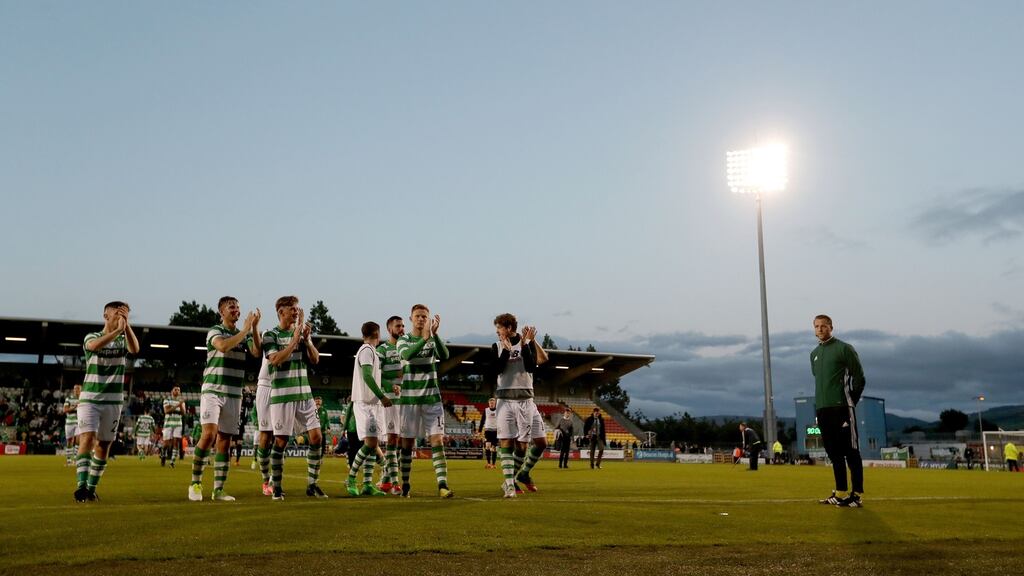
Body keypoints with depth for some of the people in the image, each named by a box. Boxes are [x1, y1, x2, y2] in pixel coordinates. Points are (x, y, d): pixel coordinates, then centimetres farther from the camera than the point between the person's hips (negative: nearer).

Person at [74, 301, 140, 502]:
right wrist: (118, 330, -28)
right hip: (89, 399, -3)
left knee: (103, 446, 5)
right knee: (87, 439, -18)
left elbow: (135, 349, -17)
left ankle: (92, 488, 14)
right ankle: (82, 485, -22)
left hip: (113, 401, 3)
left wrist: (126, 325, -23)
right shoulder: (92, 337, 1)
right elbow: (95, 345, -24)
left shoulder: (123, 340, 7)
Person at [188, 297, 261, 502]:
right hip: (212, 390, -5)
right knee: (209, 434, -19)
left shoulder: (244, 334, 13)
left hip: (234, 394, 5)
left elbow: (256, 352, -4)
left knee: (225, 441, 3)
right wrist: (246, 329, -19)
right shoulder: (214, 331, 0)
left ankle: (218, 490, 5)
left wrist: (255, 328, -14)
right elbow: (223, 346, -22)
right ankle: (195, 483, -3)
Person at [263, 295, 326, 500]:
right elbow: (275, 359, -17)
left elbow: (315, 359, 6)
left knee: (316, 437, -1)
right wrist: (295, 339, -16)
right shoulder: (271, 335, -2)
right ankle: (276, 487, 11)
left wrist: (307, 339, -8)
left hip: (304, 393, 5)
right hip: (282, 394, -5)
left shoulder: (301, 333, 13)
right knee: (281, 441, -2)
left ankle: (312, 485, 8)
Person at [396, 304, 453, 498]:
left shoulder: (433, 340, 5)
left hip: (431, 398, 1)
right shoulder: (404, 340, 2)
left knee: (437, 440, -9)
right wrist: (424, 338, -35)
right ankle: (405, 484, 17)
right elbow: (407, 354, -21)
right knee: (407, 442, 6)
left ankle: (442, 485, -13)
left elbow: (444, 356, -16)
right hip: (409, 398, 0)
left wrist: (435, 334, -29)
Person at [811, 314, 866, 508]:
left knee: (851, 452, -5)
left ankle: (856, 495, -4)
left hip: (841, 408, -7)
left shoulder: (844, 348, -3)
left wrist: (850, 402, -3)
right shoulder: (814, 354, 16)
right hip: (822, 410, 7)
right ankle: (840, 493, 16)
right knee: (834, 452, 10)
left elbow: (859, 377, -4)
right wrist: (820, 405, 15)